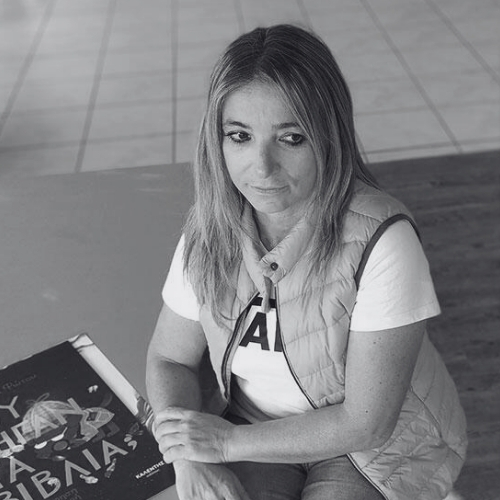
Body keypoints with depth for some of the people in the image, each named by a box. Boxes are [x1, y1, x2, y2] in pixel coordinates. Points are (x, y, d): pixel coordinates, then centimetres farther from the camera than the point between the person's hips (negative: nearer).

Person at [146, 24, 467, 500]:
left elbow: (366, 423, -21)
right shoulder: (210, 229, -11)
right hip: (255, 430, 2)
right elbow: (169, 359, -1)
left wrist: (228, 442, -17)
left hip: (381, 447, -2)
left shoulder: (381, 240, -26)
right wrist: (190, 459, -17)